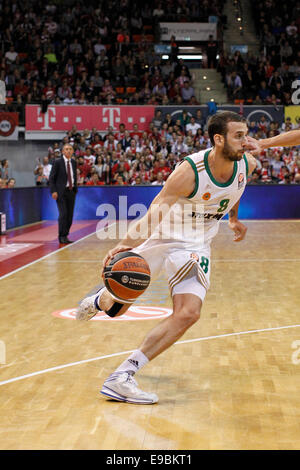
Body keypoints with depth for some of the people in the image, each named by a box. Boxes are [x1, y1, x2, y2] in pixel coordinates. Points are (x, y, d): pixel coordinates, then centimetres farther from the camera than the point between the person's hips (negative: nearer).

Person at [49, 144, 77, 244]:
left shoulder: (73, 162, 11)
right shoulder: (57, 162, -5)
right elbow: (51, 178, -4)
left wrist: (75, 188, 13)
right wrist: (53, 191, -12)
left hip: (71, 191, 5)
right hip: (61, 192, -5)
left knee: (70, 215, 4)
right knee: (63, 214, -12)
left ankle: (65, 236, 13)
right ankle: (62, 237, -4)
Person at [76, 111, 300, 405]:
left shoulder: (247, 164, -9)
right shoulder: (190, 171, -27)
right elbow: (154, 213, -31)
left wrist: (234, 218, 22)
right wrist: (125, 244, -44)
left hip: (194, 247, 4)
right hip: (160, 238, -4)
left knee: (188, 313, -18)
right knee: (115, 307, 9)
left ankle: (121, 378, -14)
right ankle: (99, 300, 52)